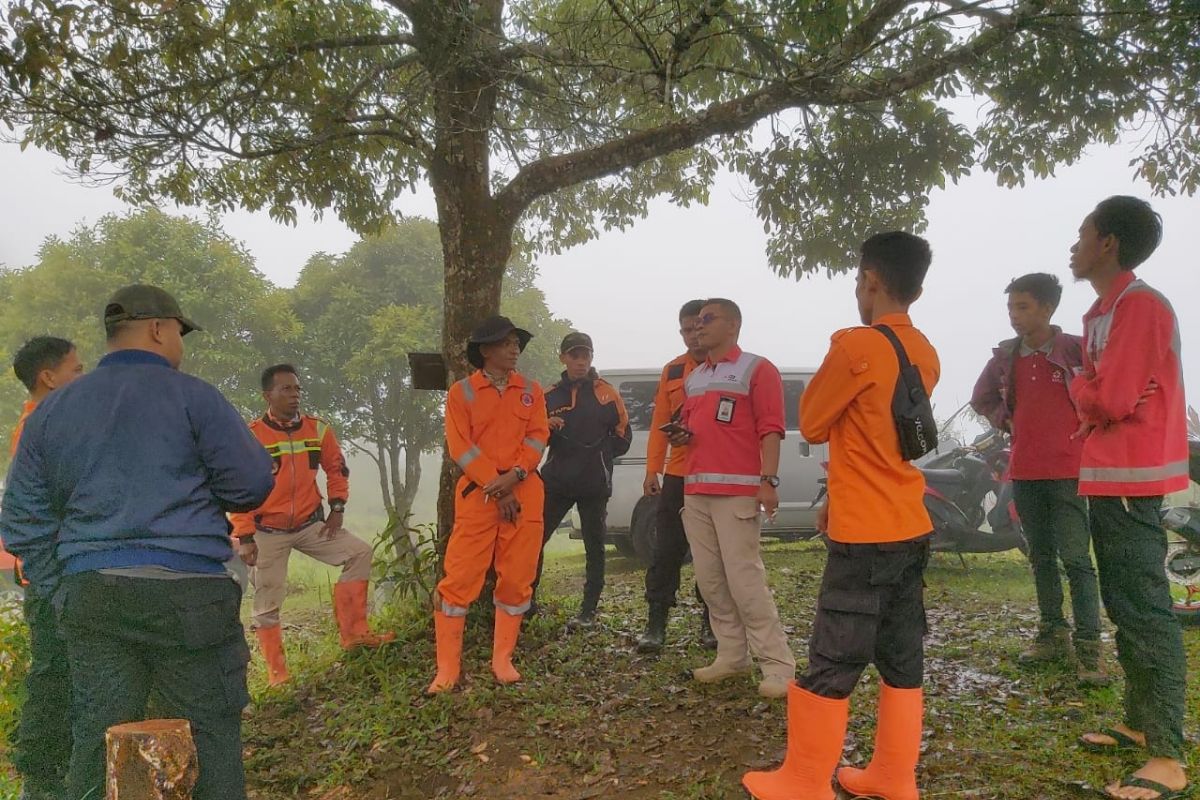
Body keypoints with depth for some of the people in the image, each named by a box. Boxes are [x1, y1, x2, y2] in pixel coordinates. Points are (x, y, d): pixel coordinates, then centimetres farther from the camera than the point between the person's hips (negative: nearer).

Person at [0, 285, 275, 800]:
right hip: (186, 591, -5)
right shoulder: (191, 396, -3)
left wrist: (68, 596, 15)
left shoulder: (51, 410, 14)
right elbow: (252, 486, -6)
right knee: (209, 733, 3)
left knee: (96, 738, 12)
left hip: (88, 595, 5)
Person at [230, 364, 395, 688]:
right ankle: (276, 671, 19)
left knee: (360, 552, -7)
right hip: (268, 531, -4)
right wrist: (245, 537, -14)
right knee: (267, 603, 3)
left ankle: (354, 634, 0)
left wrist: (337, 507, 0)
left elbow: (337, 469, 11)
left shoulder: (317, 429, -2)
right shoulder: (251, 436, -15)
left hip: (311, 524, 4)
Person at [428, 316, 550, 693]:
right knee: (460, 577, -5)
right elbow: (461, 447, -5)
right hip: (477, 493, -3)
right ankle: (448, 667, 4)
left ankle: (503, 659, 18)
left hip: (524, 492, 3)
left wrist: (514, 476, -15)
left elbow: (537, 437, 2)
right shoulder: (461, 392, 3)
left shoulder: (531, 391, 12)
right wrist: (496, 488, -14)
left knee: (516, 578, 5)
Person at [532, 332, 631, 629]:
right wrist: (546, 429, -8)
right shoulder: (550, 396, 9)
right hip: (557, 481, 3)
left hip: (594, 484, -3)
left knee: (594, 547, 4)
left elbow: (622, 437, 3)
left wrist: (596, 452, -7)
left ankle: (588, 612, 12)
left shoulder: (606, 393, 0)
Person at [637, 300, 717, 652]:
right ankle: (656, 623, 10)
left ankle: (710, 622, 20)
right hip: (678, 474, 3)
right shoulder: (672, 371, 10)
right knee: (666, 550, 3)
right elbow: (660, 424, 10)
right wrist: (652, 471, 6)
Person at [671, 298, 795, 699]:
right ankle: (732, 656, 16)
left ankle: (778, 665, -3)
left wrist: (768, 480, -18)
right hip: (695, 491, 8)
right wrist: (680, 435, 7)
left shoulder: (757, 369, -1)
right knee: (710, 580, 7)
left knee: (745, 578, -11)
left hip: (737, 491, -7)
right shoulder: (694, 377, 21)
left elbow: (770, 428, -9)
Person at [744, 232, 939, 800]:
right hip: (911, 530, 8)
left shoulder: (856, 345, -17)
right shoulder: (925, 355, 9)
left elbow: (812, 424, -6)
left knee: (831, 667, 2)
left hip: (864, 535, -8)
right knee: (903, 661, 14)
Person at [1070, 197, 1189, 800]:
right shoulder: (1105, 311, 17)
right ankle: (1139, 724, 28)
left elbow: (1110, 399, -20)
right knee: (1123, 606, 16)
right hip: (1108, 477, 11)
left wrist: (1078, 387, -2)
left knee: (1146, 611, -9)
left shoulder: (1141, 305, -15)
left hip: (1129, 480, -11)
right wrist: (1088, 396, -2)